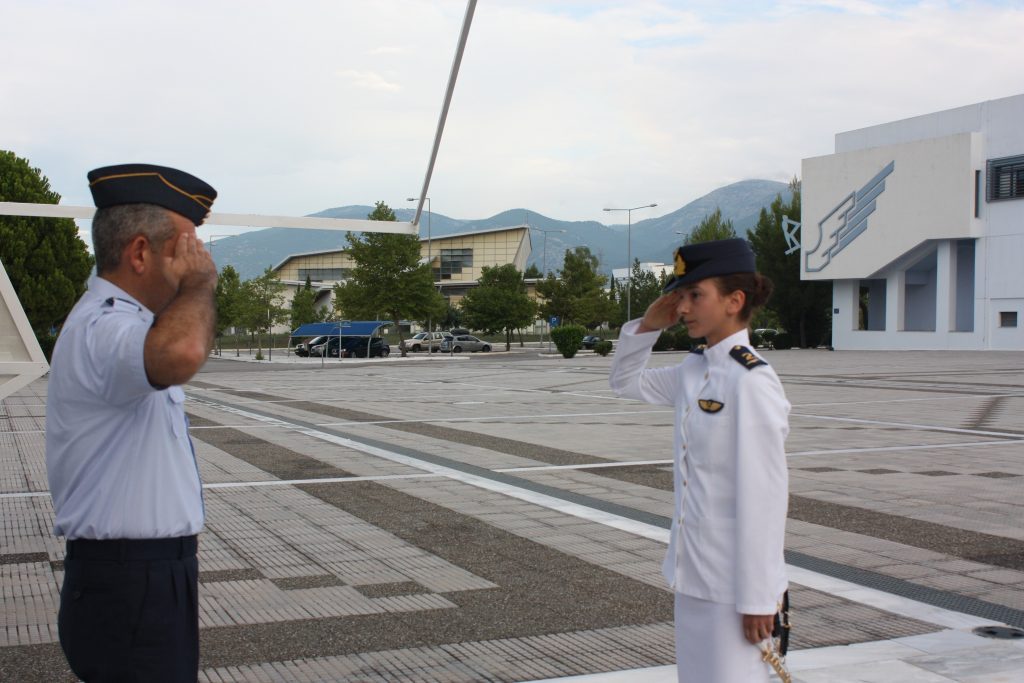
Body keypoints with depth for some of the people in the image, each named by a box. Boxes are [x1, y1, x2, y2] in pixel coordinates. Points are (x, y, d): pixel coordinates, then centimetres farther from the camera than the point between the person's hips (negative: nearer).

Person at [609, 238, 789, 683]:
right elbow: (627, 382, 22)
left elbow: (765, 496, -20)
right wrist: (649, 325, 4)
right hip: (693, 571, 8)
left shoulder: (751, 382, -19)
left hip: (734, 580, -8)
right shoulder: (693, 372, 5)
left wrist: (757, 599, -17)